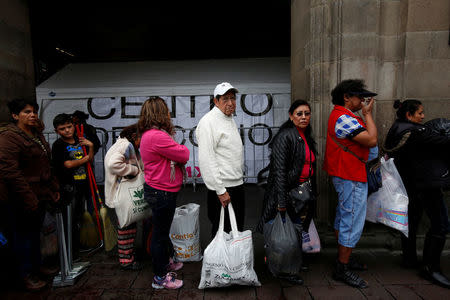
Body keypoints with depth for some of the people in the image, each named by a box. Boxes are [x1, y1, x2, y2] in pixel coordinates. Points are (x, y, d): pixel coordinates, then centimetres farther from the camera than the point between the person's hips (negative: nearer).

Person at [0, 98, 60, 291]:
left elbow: (46, 167, 20)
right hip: (20, 201, -8)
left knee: (35, 233, 19)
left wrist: (54, 189, 14)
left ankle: (37, 266, 35)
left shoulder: (37, 135, 13)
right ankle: (26, 275, 22)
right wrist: (28, 199, -23)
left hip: (40, 196, 8)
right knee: (22, 236, 7)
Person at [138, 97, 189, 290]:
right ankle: (160, 278, 22)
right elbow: (183, 155, -21)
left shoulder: (149, 134, 11)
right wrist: (183, 149, -2)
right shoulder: (157, 136, -24)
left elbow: (170, 154, 10)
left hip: (160, 191, 11)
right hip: (162, 192, -11)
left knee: (162, 230, 25)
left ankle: (166, 262, 45)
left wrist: (177, 150, -8)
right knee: (160, 233, 4)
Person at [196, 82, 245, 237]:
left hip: (237, 184, 9)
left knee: (238, 229, 20)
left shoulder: (230, 119, 15)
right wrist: (220, 190, -22)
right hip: (223, 189, -9)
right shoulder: (208, 122, -16)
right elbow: (206, 160, -22)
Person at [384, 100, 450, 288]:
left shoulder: (395, 131, 9)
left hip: (410, 184, 10)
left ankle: (409, 259, 29)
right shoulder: (414, 132, -19)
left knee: (411, 219, 17)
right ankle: (431, 268, 5)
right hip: (426, 183, -10)